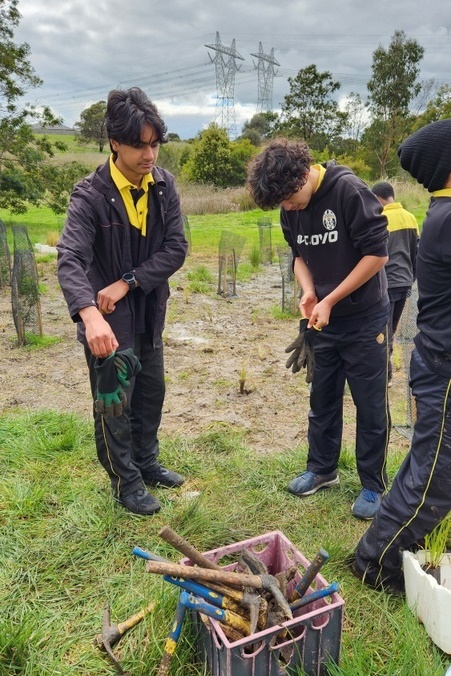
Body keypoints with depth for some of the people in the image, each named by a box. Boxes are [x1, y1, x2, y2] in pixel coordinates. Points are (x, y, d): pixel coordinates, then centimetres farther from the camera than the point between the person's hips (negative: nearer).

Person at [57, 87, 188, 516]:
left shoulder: (164, 185, -4)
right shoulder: (90, 195, -19)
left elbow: (176, 248, -8)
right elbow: (70, 260, -31)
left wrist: (126, 283, -18)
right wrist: (90, 316, -48)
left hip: (149, 311, 6)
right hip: (109, 318, -5)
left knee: (151, 391, 18)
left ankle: (147, 463, 39)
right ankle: (125, 483, 24)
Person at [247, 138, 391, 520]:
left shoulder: (349, 190, -20)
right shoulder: (290, 209, -1)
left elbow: (378, 254, -20)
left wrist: (330, 301, -19)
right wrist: (308, 292, -9)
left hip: (365, 319, -6)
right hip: (324, 322, 6)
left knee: (371, 405, 5)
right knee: (323, 399, 15)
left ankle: (374, 485, 21)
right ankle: (322, 468, 33)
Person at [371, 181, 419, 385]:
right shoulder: (410, 218, 8)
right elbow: (416, 252, 13)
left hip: (386, 283, -7)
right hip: (404, 282, 7)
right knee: (391, 329, 17)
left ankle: (385, 375, 5)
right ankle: (385, 368, 25)